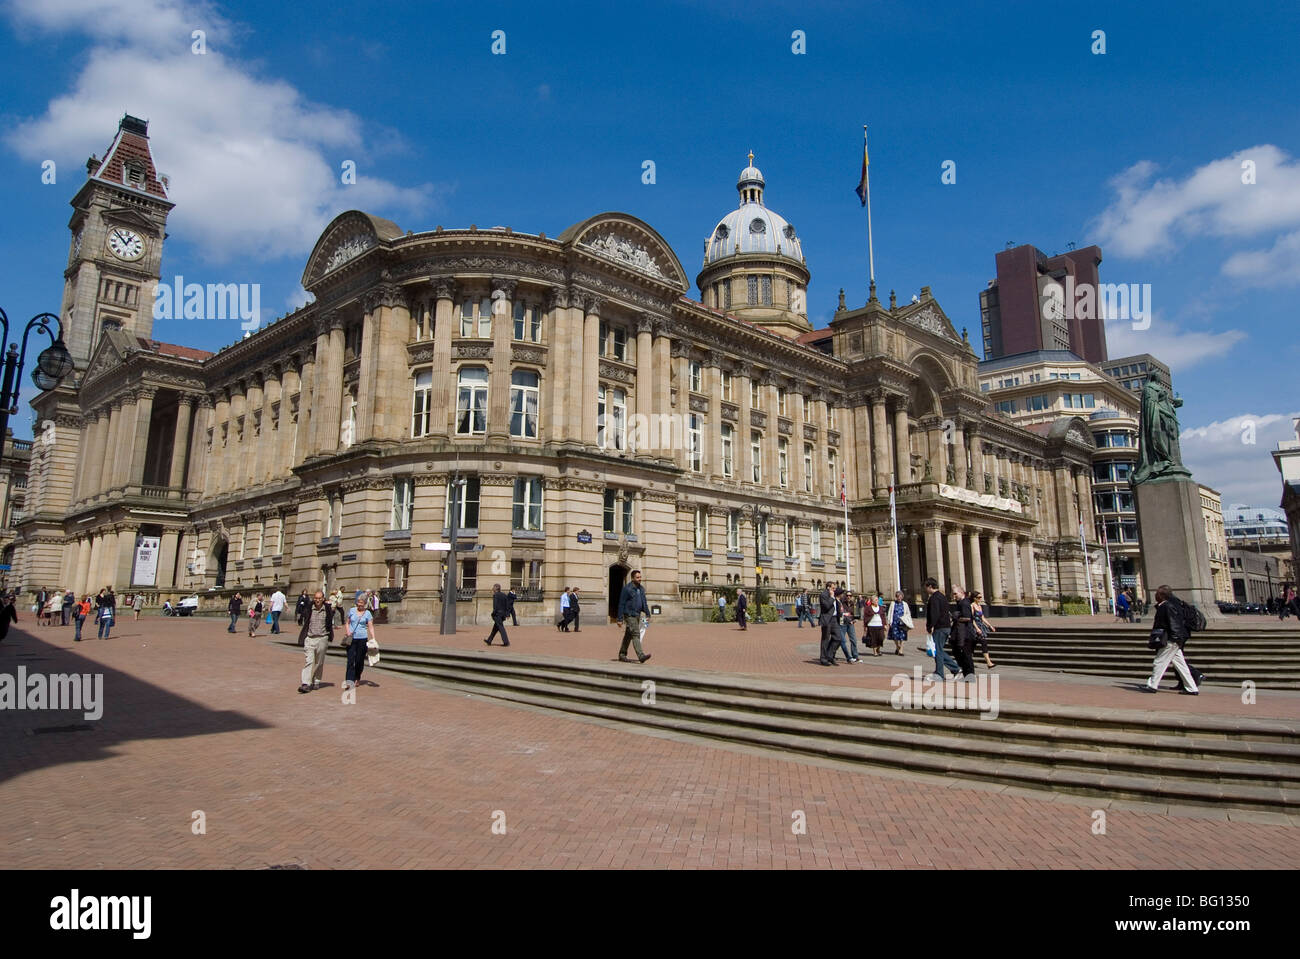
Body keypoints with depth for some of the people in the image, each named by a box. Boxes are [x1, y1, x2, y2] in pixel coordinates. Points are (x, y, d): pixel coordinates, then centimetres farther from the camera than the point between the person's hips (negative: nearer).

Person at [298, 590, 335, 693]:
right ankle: (306, 684, -12)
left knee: (319, 663, 8)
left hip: (322, 639, 0)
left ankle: (316, 682, 23)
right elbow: (304, 622, 12)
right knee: (309, 661, -9)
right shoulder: (309, 608, 2)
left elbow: (331, 624, 14)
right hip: (310, 638, 0)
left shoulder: (328, 609, 1)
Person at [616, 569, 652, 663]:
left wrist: (647, 614, 10)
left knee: (628, 635, 14)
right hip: (629, 615, -8)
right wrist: (620, 619, -12)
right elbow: (621, 604, -11)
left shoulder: (641, 588, 10)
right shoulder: (627, 589, -12)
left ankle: (622, 655, 23)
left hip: (637, 615, 8)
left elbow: (644, 602, 18)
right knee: (635, 634, -16)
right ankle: (641, 655, -23)